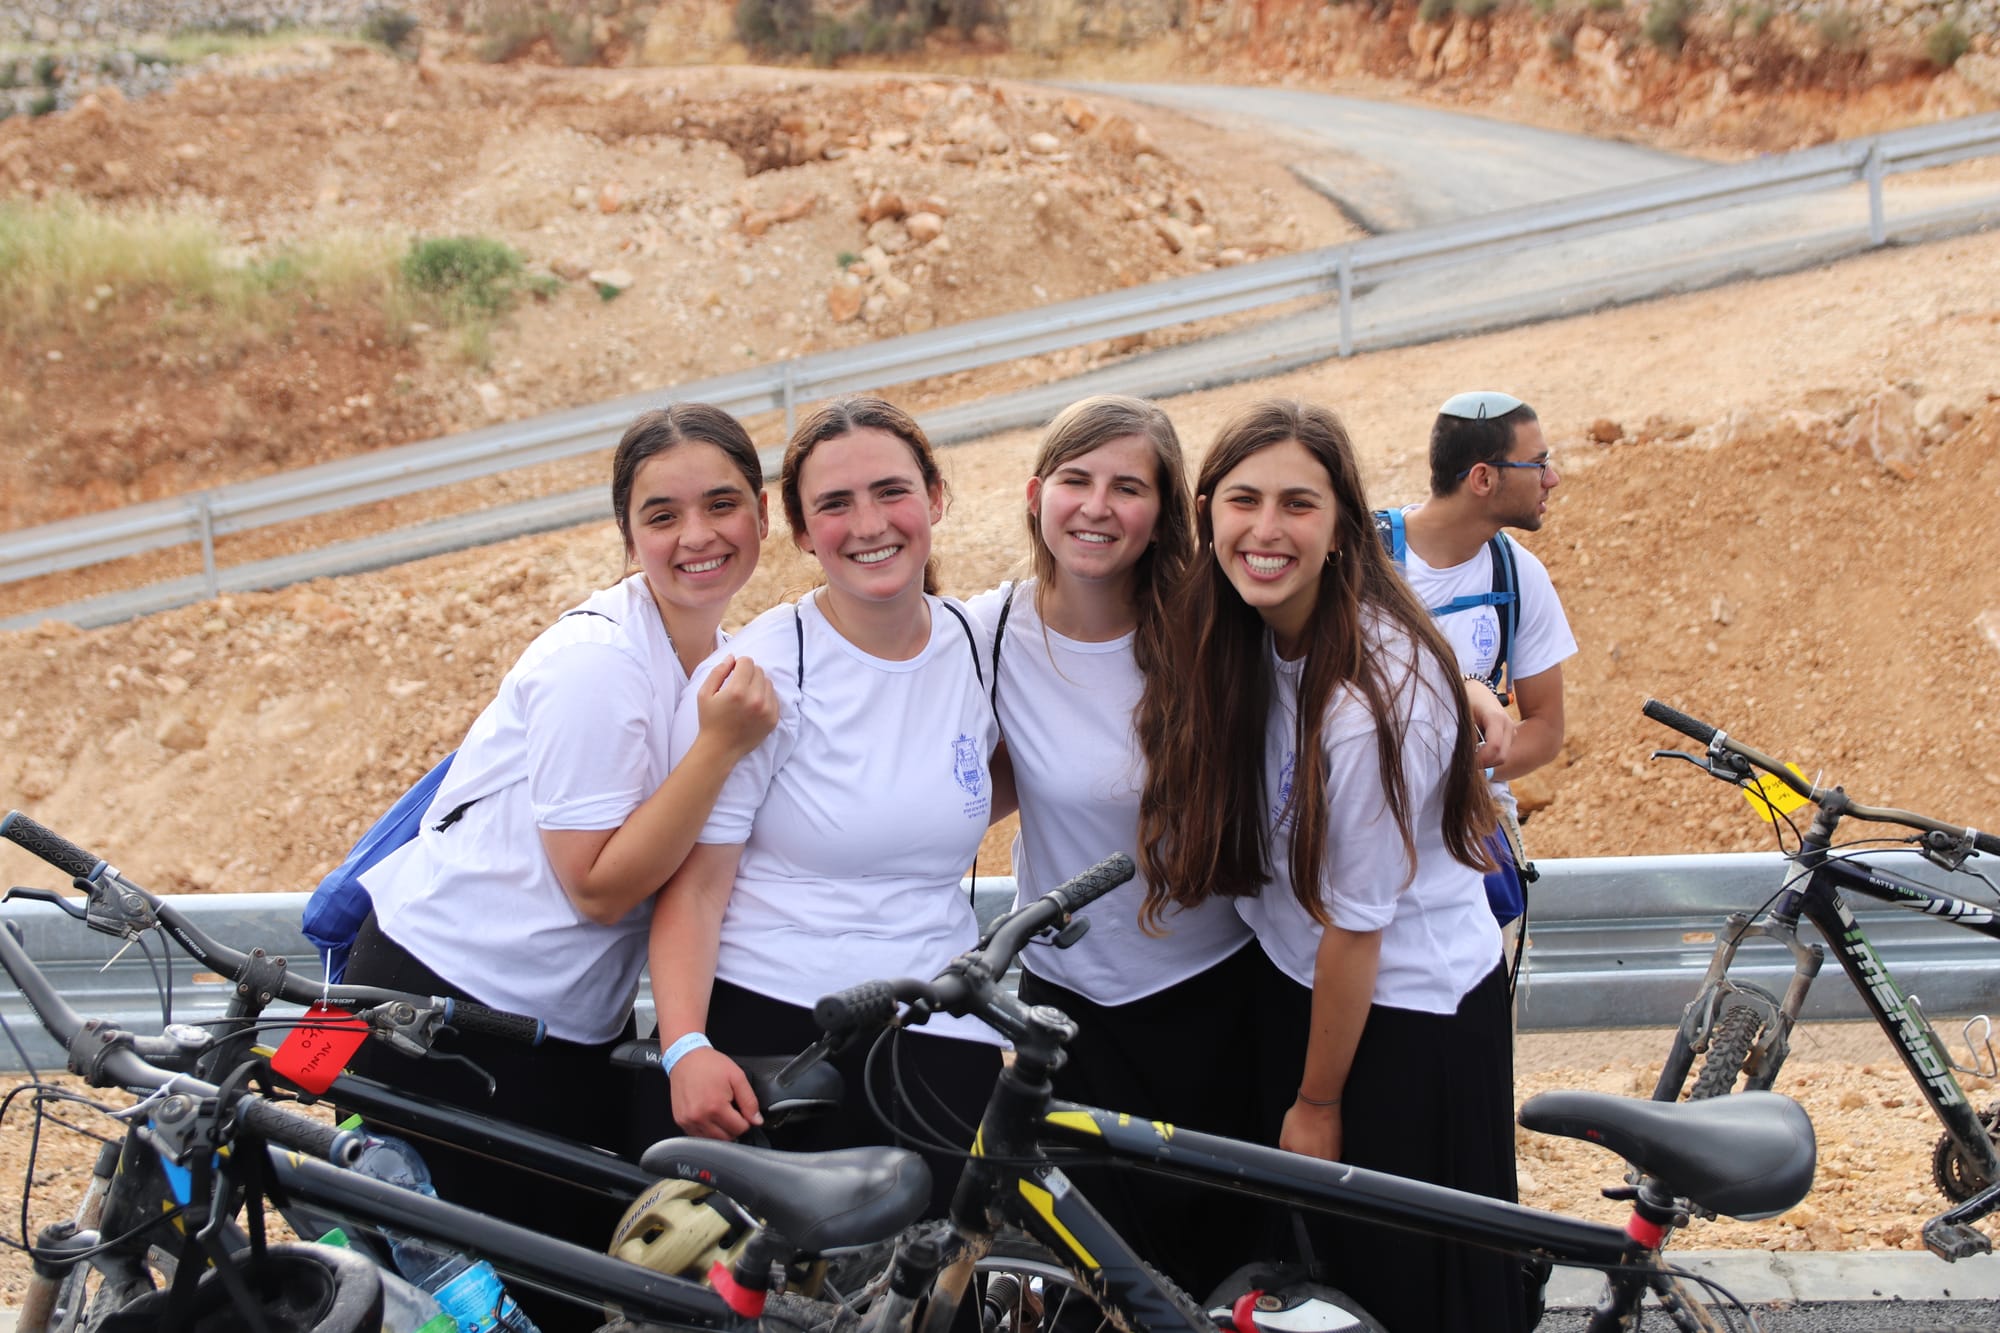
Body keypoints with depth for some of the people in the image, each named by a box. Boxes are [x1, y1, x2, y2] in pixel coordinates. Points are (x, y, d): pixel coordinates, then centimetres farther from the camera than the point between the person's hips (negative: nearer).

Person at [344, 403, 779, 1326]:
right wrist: (721, 742, -27)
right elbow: (601, 886, -22)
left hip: (568, 1024, 8)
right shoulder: (597, 662, -22)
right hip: (442, 1006, -8)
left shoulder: (724, 653, 5)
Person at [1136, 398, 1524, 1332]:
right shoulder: (1250, 632, -8)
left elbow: (1353, 924, -21)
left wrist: (1316, 1105, -11)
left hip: (1405, 1015, -7)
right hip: (1292, 980, 7)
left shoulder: (1371, 701, -30)